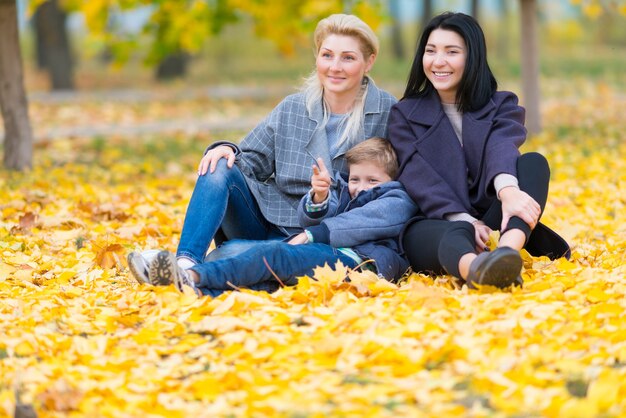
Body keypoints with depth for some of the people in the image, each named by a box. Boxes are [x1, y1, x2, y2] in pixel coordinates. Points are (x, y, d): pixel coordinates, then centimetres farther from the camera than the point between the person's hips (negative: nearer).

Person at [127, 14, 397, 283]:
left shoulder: (388, 113, -3)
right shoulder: (291, 109, 7)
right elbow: (253, 161, 9)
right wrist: (228, 150, -16)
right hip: (266, 218, 4)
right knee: (221, 168, -25)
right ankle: (185, 262, -38)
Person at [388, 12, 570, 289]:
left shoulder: (502, 105, 13)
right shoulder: (404, 115, 12)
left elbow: (501, 149, -12)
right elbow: (420, 177, -5)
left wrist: (508, 189, -36)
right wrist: (464, 219, -24)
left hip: (491, 224, 2)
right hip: (433, 225, -2)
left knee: (534, 162, -23)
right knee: (454, 236, -37)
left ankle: (507, 252, -52)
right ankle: (476, 269, -76)